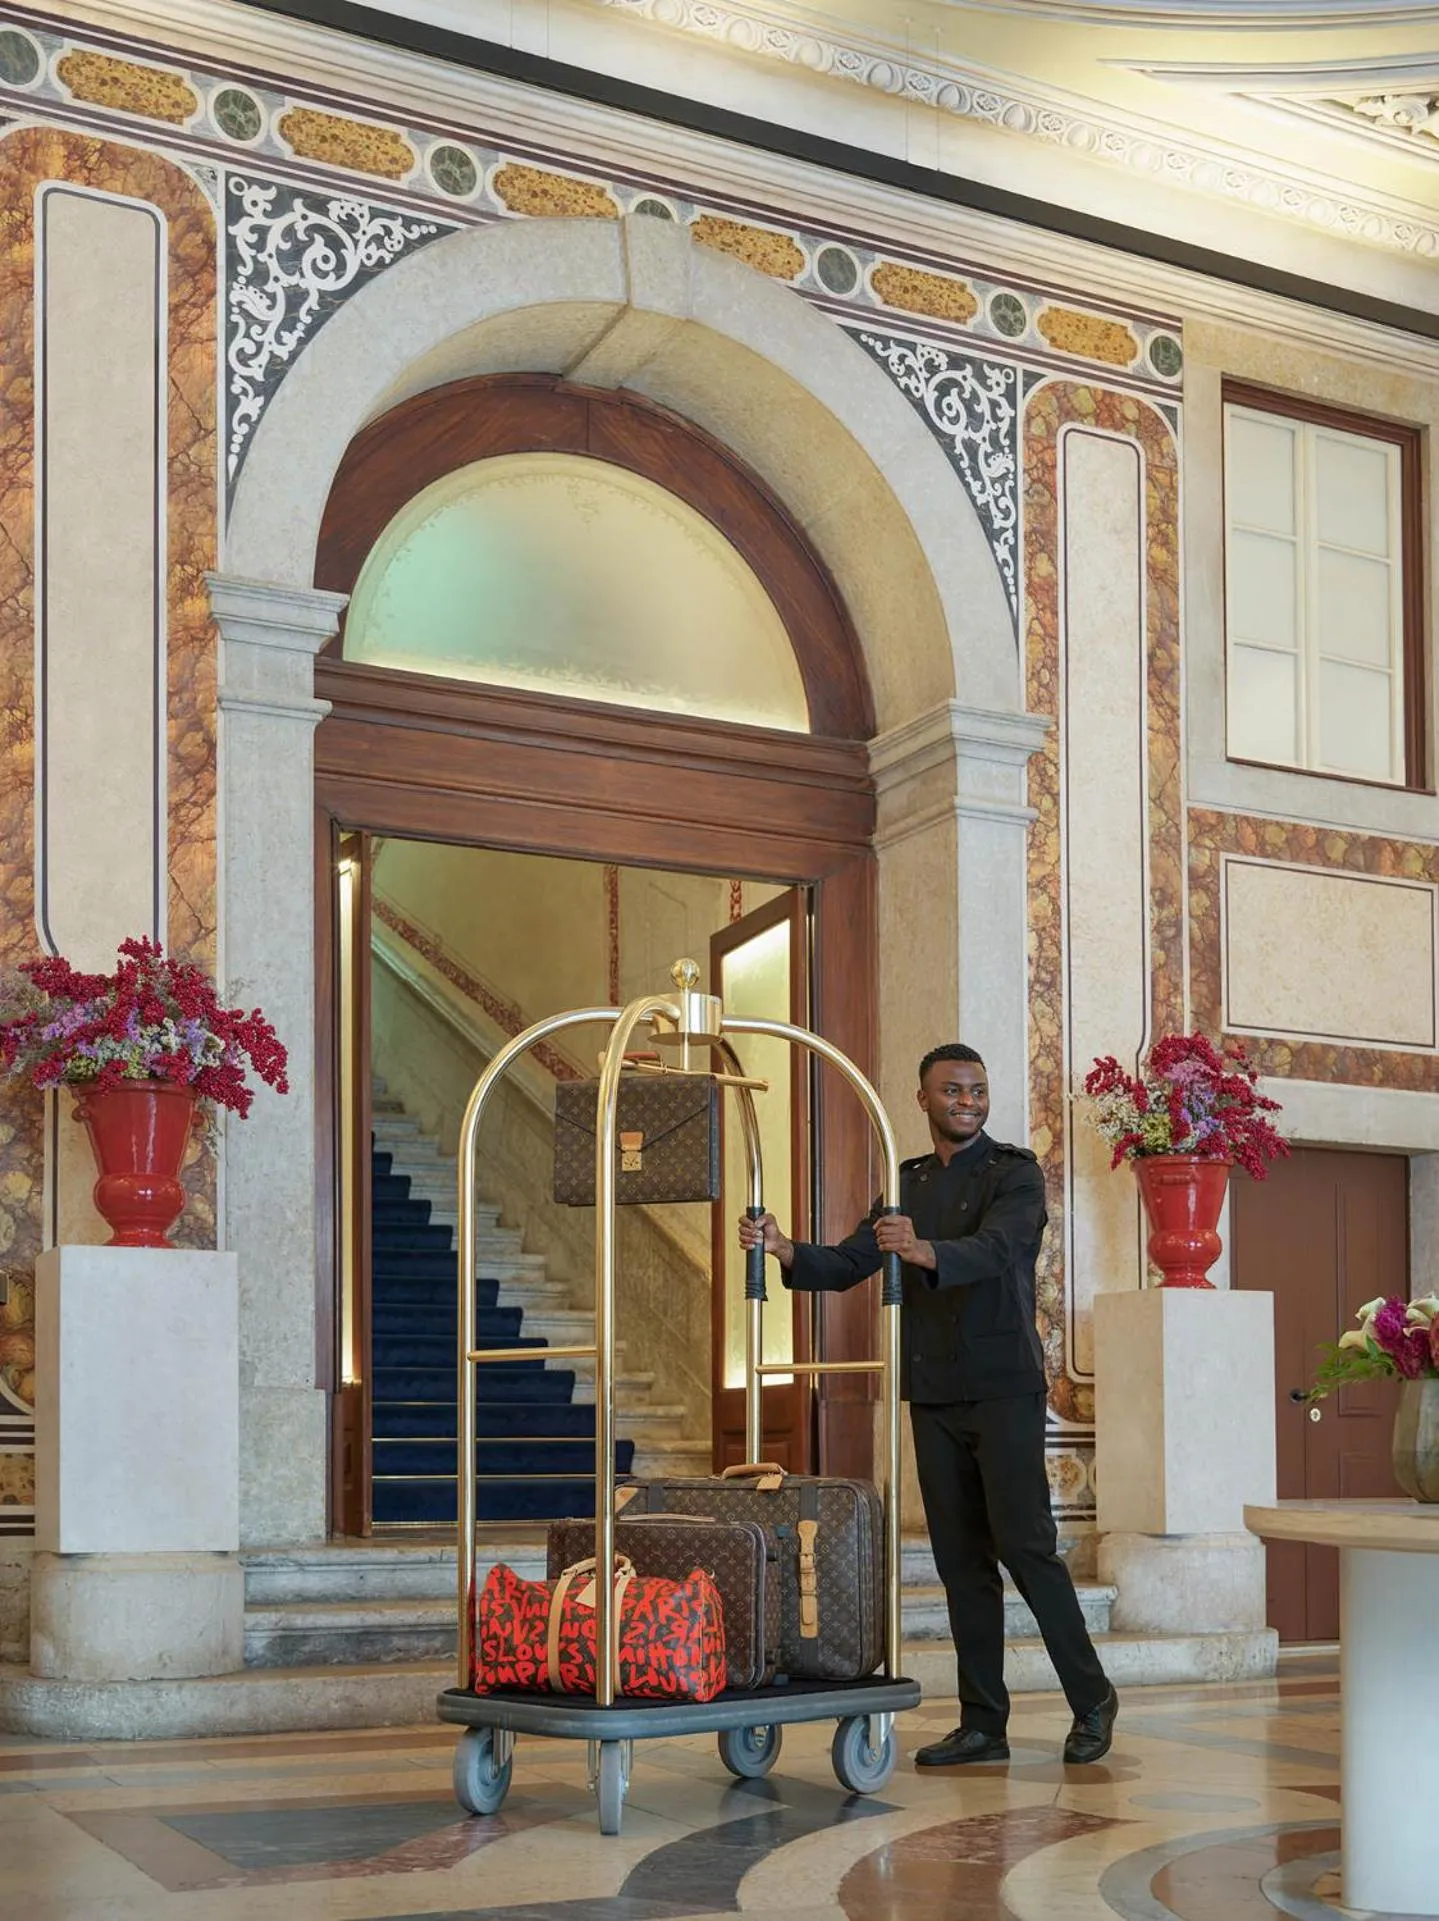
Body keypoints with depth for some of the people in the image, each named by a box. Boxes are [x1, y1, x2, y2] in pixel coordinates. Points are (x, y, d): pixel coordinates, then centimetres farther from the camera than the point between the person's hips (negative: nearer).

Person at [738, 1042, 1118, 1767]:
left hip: (1003, 1387, -6)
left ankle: (1091, 1698, 6)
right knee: (961, 1559, 6)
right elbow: (847, 1265, 8)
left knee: (1024, 1543, -10)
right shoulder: (906, 1184, 15)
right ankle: (983, 1725, 11)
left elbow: (992, 1250, -23)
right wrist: (786, 1251, -12)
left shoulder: (1016, 1173, -4)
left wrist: (925, 1252, -43)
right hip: (932, 1394, 6)